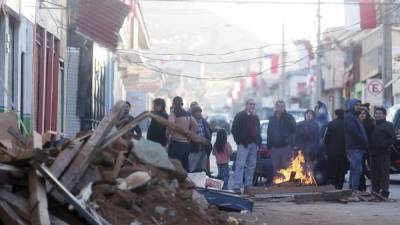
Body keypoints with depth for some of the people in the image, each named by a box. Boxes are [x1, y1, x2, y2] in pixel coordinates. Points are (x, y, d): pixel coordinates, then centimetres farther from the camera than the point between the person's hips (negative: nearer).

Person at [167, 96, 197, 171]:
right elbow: (195, 126, 15)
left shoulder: (173, 112, -9)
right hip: (186, 143, 7)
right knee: (185, 166, 11)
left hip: (176, 142, -7)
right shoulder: (187, 114, 11)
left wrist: (168, 136, -11)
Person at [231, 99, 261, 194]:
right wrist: (239, 141, -10)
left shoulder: (256, 117, 18)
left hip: (253, 144, 6)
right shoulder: (240, 116, -1)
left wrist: (258, 142, 9)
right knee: (240, 165, -11)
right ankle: (237, 187, -13)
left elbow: (258, 130, 22)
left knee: (251, 166, 6)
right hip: (243, 144, -6)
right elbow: (234, 130, -4)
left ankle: (248, 185, 11)